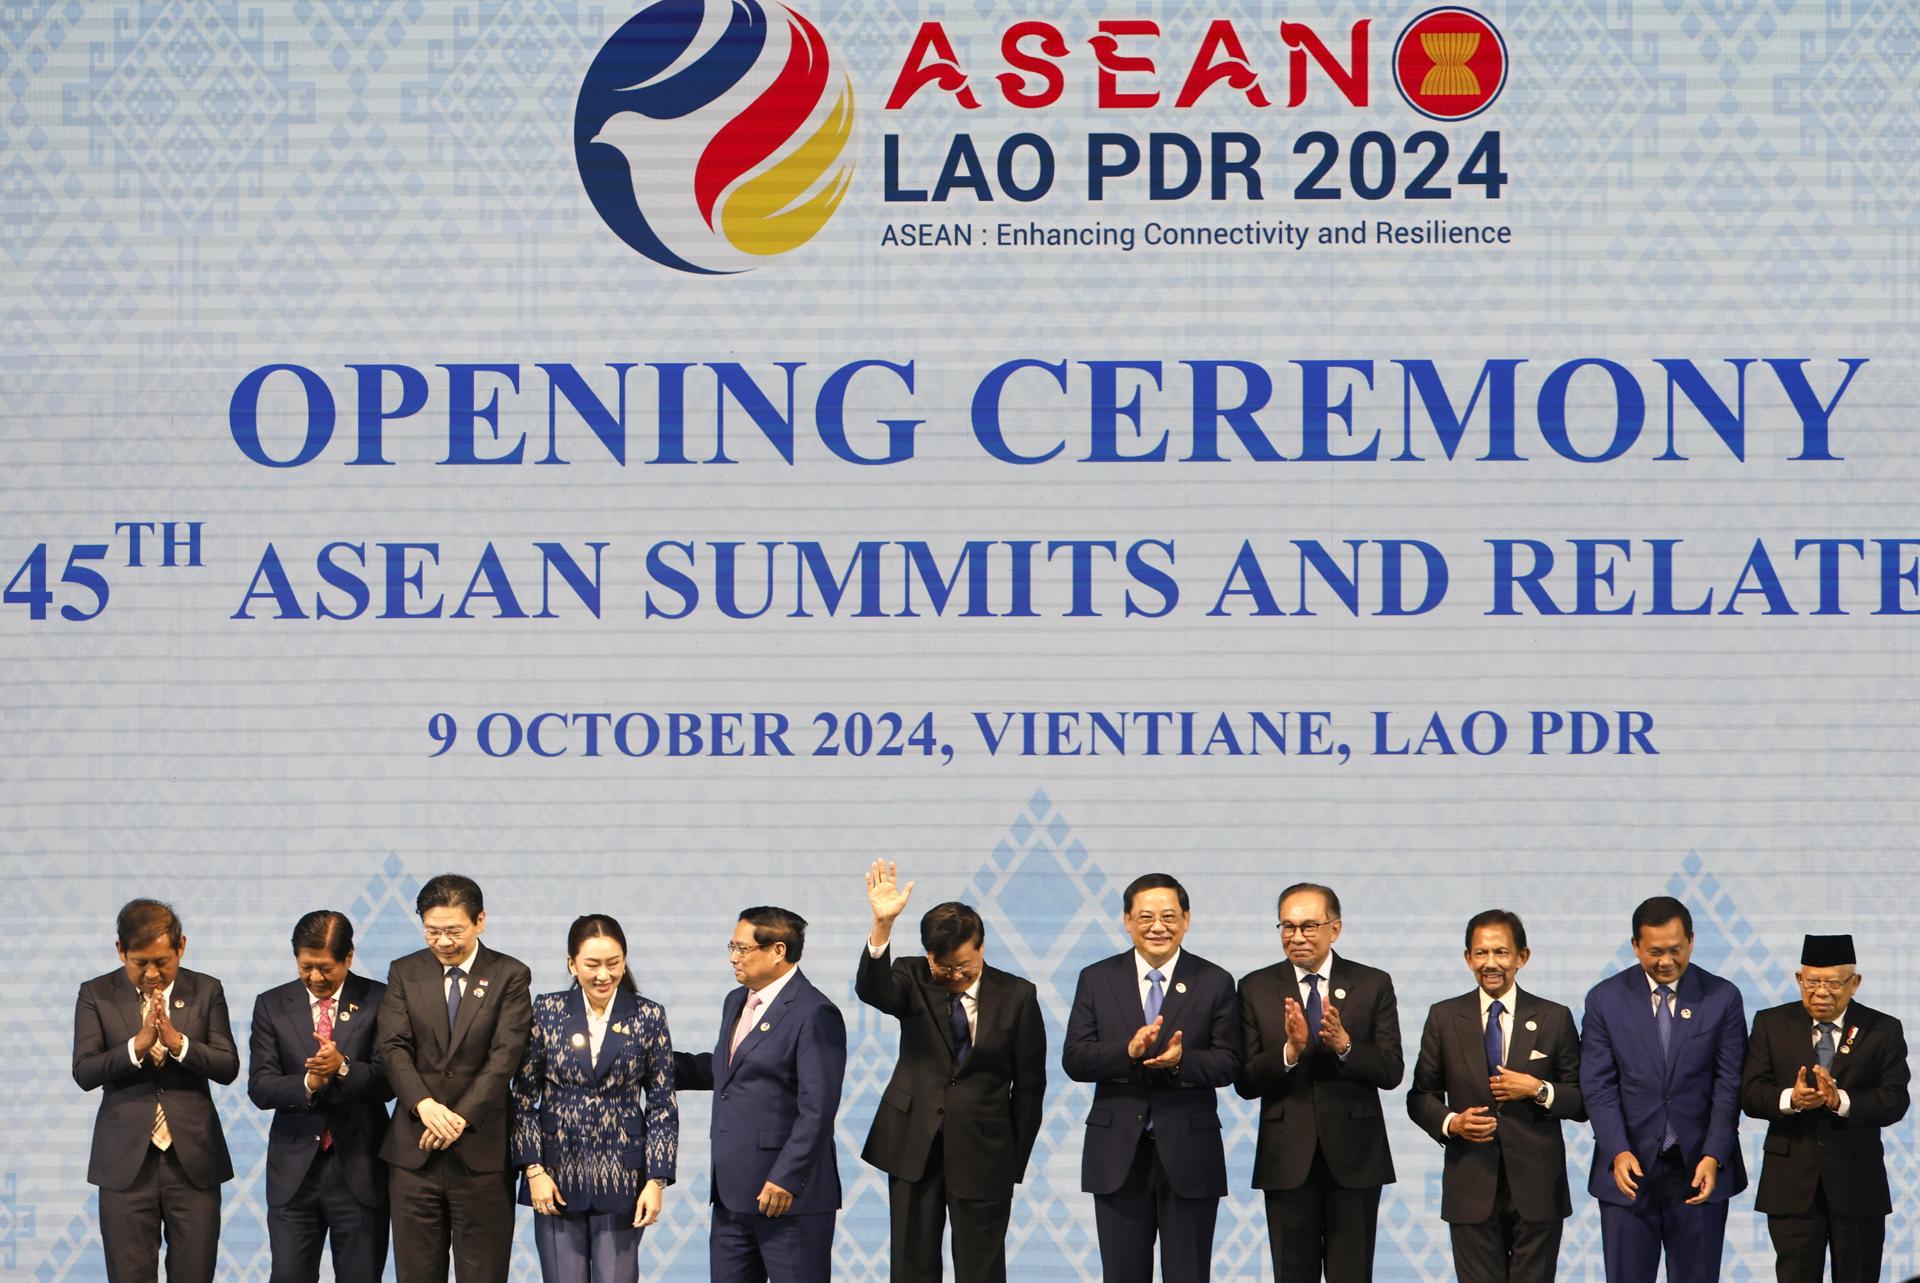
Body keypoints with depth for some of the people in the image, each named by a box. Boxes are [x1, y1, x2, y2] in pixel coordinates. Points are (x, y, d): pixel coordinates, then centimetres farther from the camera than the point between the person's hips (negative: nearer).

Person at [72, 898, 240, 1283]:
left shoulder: (207, 992, 5)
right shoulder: (96, 995, 2)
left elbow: (228, 1068, -3)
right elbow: (84, 1072, -7)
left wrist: (178, 1042, -20)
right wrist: (138, 1045, -22)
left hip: (194, 1160, 1)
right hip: (127, 1162, -1)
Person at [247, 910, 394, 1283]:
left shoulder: (378, 1001, 0)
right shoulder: (272, 1006, 6)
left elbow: (388, 1081, -7)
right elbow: (260, 1087, -2)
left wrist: (343, 1067, -25)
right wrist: (308, 1084, -21)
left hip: (359, 1168, -1)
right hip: (295, 1168, 1)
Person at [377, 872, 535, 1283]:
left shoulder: (510, 976, 2)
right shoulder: (405, 973, 9)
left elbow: (505, 1055, -8)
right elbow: (394, 1048, -2)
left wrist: (461, 1118, -19)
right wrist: (425, 1105, -20)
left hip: (481, 1152, -2)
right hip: (414, 1153, 2)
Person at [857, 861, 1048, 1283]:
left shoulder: (1017, 996, -4)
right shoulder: (914, 979, -1)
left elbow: (1029, 1085, 1)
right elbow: (872, 990, -24)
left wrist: (1014, 1165, 2)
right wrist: (882, 925, -41)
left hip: (983, 1153, -1)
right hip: (913, 1145, 2)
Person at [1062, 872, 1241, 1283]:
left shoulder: (1214, 983, 2)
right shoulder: (1096, 980, 5)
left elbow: (1228, 1065, -3)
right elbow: (1073, 1060, -3)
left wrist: (1181, 1060, -24)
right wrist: (1129, 1050, -21)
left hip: (1189, 1153, -1)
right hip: (1118, 1153, 1)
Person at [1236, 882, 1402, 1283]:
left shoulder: (1373, 985, 2)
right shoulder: (1257, 989, 3)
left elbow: (1391, 1072, -4)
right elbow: (1245, 1083, -3)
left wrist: (1345, 1045, -22)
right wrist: (1290, 1051, -21)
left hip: (1354, 1159, -1)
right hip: (1287, 1159, 1)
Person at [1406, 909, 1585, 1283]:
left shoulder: (1555, 1019, 5)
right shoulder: (1444, 1018, 6)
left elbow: (1582, 1103, 6)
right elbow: (1421, 1096, 10)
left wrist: (1539, 1091, -12)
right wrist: (1451, 1122, -10)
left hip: (1536, 1190, 0)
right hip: (1471, 1190, 0)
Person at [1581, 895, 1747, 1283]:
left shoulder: (1722, 998, 1)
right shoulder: (1605, 999, 2)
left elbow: (1729, 1085, -2)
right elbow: (1598, 1086, -2)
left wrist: (1713, 1157, -14)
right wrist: (1618, 1153, -16)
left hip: (1699, 1169, 0)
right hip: (1629, 1167, 0)